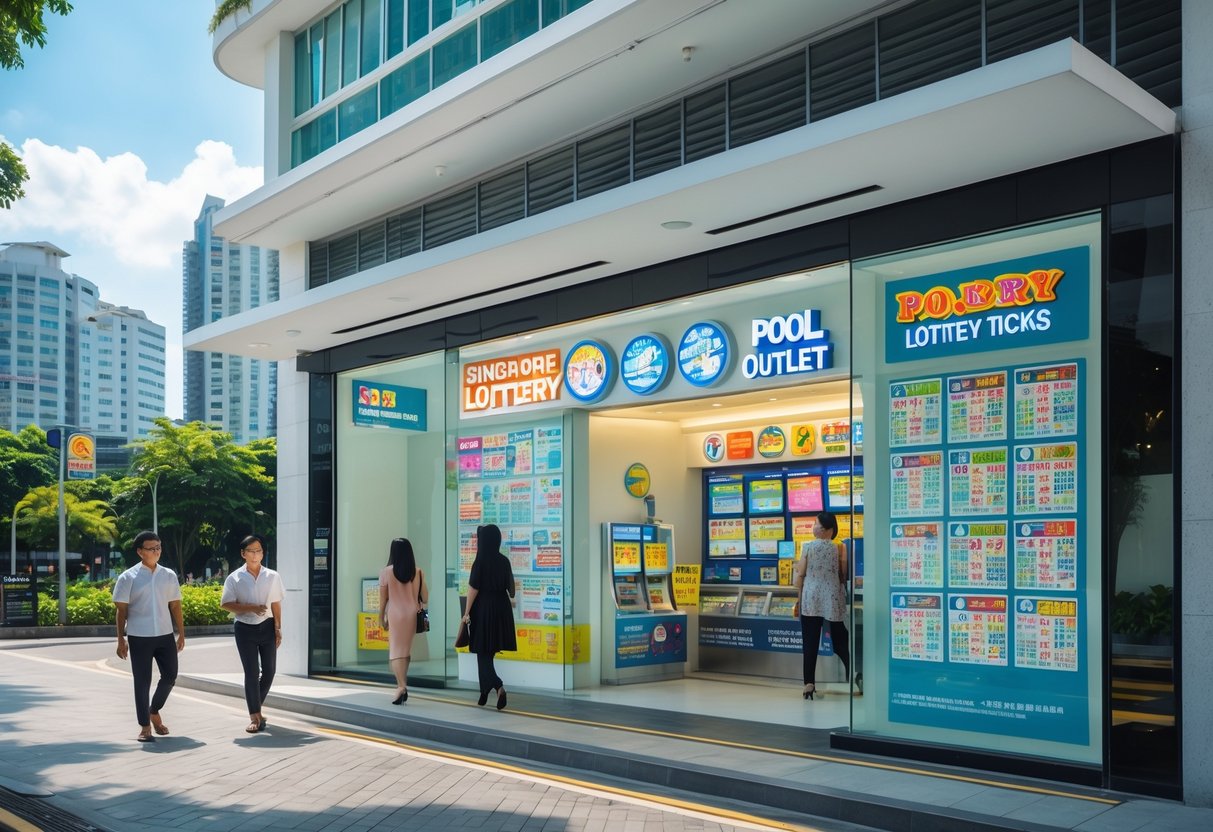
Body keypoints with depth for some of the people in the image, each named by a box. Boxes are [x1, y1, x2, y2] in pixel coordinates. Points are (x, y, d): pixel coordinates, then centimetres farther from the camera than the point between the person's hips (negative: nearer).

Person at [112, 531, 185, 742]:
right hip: (139, 637, -3)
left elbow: (175, 607, 10)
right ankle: (145, 726, 11)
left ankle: (154, 711, 32)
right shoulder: (128, 578, -3)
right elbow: (121, 611, -2)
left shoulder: (169, 575, 6)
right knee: (142, 682, 2)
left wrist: (181, 634, 8)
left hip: (165, 635, 4)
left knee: (170, 676, 7)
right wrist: (121, 640, -5)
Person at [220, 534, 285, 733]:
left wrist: (278, 629, 0)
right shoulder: (234, 578, -4)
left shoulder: (272, 577, 1)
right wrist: (252, 608, -17)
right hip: (245, 629, -2)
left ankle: (256, 707, 29)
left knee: (269, 670, 7)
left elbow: (276, 605, 4)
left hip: (267, 627, 2)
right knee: (251, 673, -3)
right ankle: (255, 716, 3)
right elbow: (225, 604, -6)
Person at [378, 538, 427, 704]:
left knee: (396, 650, -2)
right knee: (406, 650, 15)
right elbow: (424, 597, 2)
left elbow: (383, 598, -3)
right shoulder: (418, 572, 0)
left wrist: (381, 617, 8)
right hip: (412, 614, 3)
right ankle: (402, 685, 22)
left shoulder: (387, 572, -7)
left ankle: (402, 686, -19)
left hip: (395, 614, -3)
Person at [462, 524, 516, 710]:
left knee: (483, 653, 0)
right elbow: (510, 587, 12)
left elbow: (474, 588, -13)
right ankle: (485, 693, 21)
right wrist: (509, 600, 32)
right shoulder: (504, 561, 3)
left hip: (483, 610, -5)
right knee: (489, 653, 16)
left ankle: (498, 686, -19)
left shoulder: (480, 562, -13)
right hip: (501, 610, 5)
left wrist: (467, 612, -6)